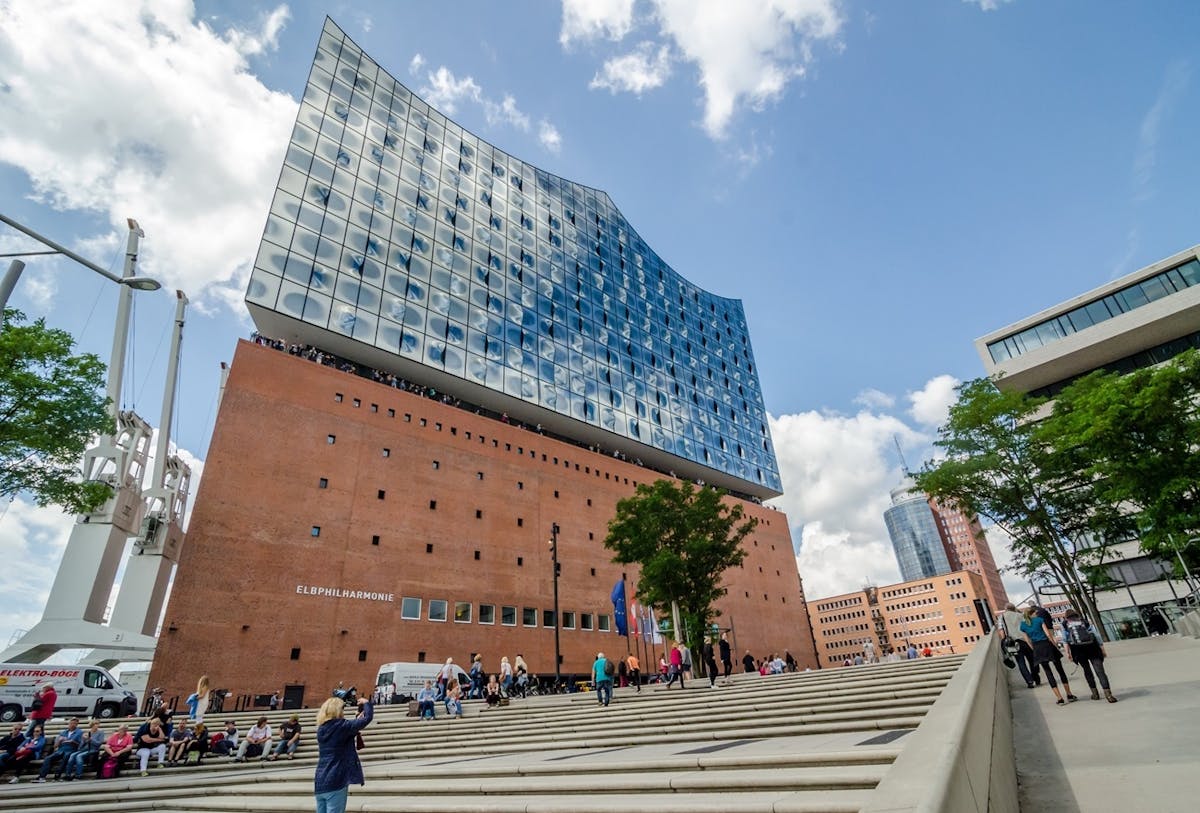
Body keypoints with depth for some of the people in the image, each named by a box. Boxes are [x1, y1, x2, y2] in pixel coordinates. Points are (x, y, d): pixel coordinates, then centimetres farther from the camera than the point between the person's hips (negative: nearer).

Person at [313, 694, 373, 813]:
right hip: (335, 782, -8)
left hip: (320, 783, 8)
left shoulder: (321, 729, 10)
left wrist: (357, 719, 24)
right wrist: (366, 703, 5)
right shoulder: (340, 726, -13)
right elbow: (367, 718, -12)